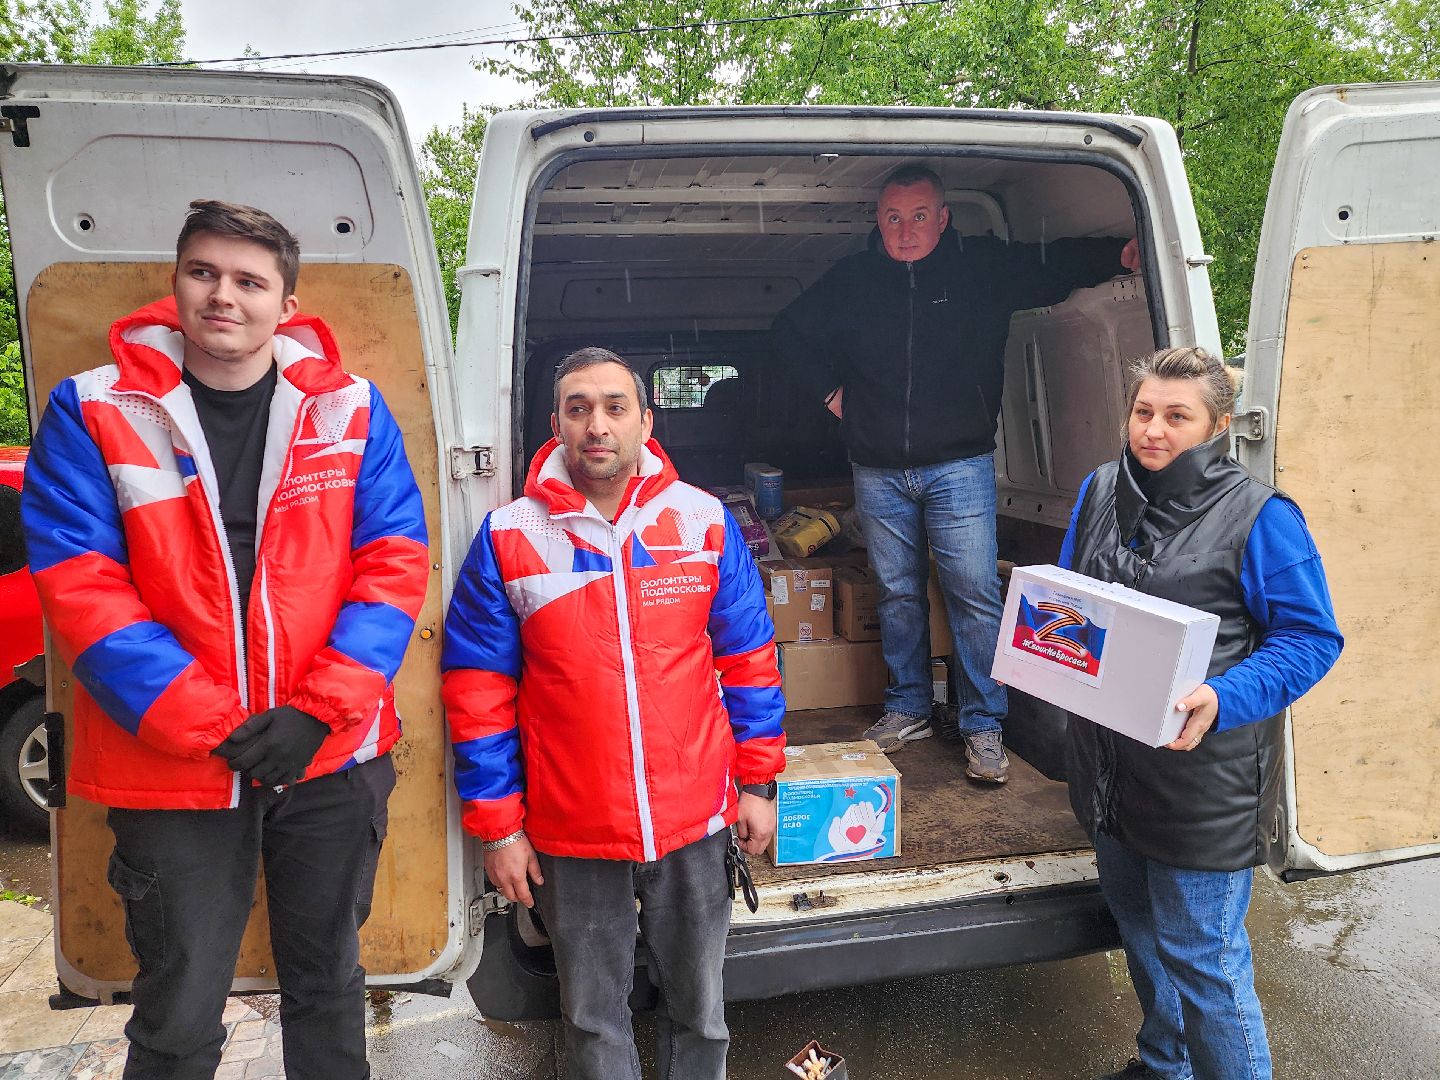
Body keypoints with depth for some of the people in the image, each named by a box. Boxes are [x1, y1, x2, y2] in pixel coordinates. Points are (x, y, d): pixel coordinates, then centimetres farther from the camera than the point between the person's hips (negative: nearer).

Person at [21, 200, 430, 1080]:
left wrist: (317, 712, -15)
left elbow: (395, 564, -5)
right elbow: (80, 590, -10)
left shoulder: (350, 408, -1)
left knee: (329, 983, 20)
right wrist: (215, 728, -17)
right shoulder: (93, 412, -4)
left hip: (333, 760, 2)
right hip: (171, 773, -1)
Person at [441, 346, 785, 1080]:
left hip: (695, 823, 1)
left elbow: (749, 661, 3)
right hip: (570, 835, -1)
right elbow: (478, 695, -3)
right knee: (594, 1018, 18)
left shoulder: (703, 521, -3)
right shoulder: (508, 539, -6)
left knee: (698, 1006, 20)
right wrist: (497, 827, -3)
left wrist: (757, 785, 4)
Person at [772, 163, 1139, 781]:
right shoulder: (852, 279, 5)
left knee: (975, 592, -4)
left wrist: (1122, 254, -11)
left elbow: (1057, 265, 8)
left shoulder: (984, 267, 1)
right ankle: (908, 708, 27)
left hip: (959, 466, -2)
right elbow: (791, 329, 19)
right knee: (898, 593, 11)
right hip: (877, 472, 2)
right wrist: (829, 389, 10)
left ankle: (983, 726, 9)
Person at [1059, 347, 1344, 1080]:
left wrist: (1222, 701, -27)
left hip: (1203, 776, -6)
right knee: (1137, 926, 24)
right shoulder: (1100, 491, 3)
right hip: (1109, 763, 7)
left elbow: (1311, 637, -12)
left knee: (1198, 953, 2)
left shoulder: (1259, 517, -14)